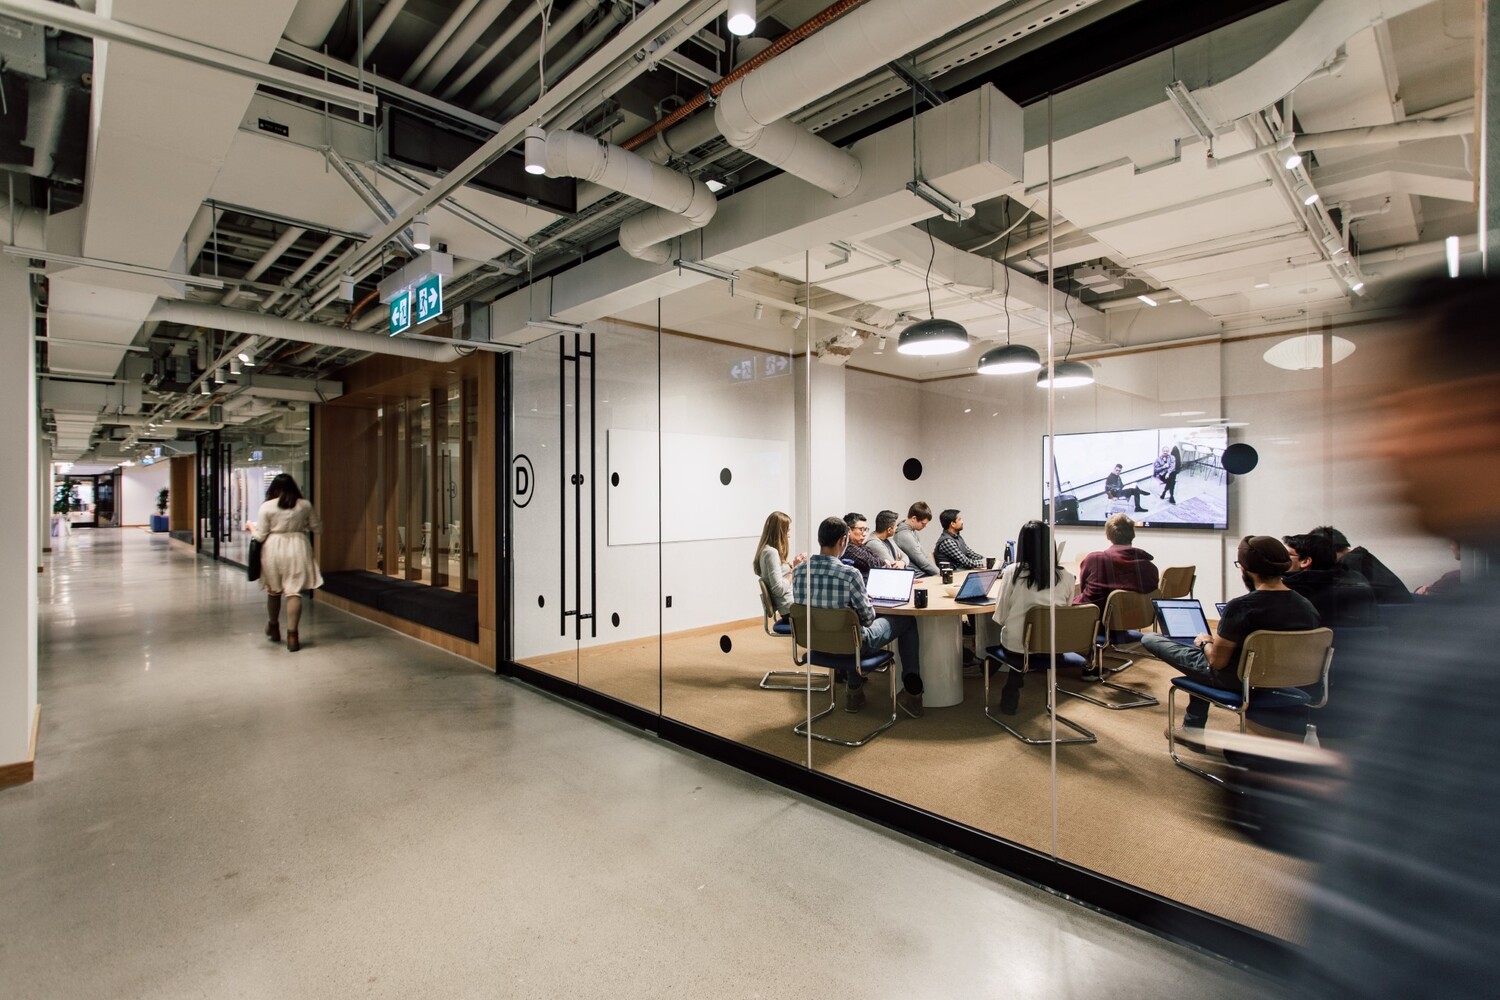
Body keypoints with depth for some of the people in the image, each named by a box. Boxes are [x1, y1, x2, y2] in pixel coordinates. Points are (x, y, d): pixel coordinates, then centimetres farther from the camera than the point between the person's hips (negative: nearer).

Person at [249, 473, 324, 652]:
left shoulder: (266, 507, -5)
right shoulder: (305, 505, -1)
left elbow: (260, 536, -3)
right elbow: (318, 529, 6)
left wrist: (251, 528, 18)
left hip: (274, 550, 0)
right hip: (297, 549, 0)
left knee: (273, 591, 17)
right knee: (294, 592, -2)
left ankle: (274, 628, 36)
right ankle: (292, 635, -9)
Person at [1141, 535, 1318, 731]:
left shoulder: (1241, 607, -29)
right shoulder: (1307, 607, -9)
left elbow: (1217, 661, -20)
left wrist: (1205, 642, 3)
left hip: (1236, 681, -7)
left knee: (1149, 639, 4)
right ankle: (1193, 727, 39)